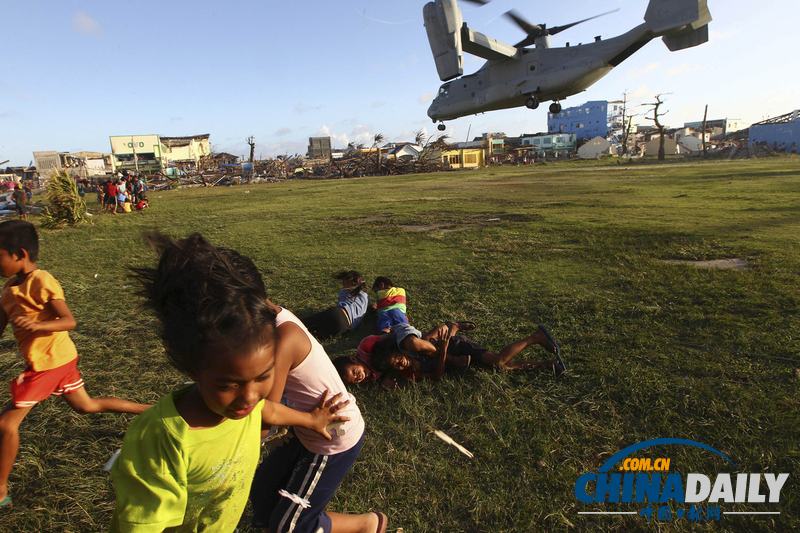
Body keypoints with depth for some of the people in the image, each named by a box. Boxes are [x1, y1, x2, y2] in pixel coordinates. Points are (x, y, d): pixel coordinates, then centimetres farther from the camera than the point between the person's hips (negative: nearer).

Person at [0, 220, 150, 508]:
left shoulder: (41, 282, -19)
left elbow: (69, 321, -22)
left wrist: (36, 325, -38)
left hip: (49, 361, -9)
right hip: (59, 357, 9)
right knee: (87, 406, 20)